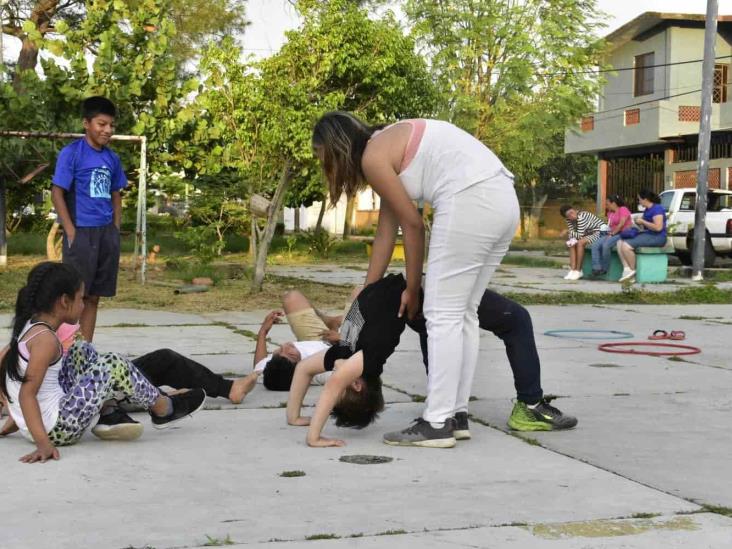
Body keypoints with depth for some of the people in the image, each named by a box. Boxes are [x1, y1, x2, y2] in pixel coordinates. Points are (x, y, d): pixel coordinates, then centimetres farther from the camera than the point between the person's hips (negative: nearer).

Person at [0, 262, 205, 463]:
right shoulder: (45, 339, -19)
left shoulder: (27, 327, 7)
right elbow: (26, 394, -25)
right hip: (56, 430, -10)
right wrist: (43, 444, -30)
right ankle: (163, 408, 11)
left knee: (82, 352, 18)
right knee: (112, 364, -8)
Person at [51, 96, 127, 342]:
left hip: (107, 233, 6)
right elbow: (57, 193, -9)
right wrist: (72, 233, -14)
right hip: (81, 233, -6)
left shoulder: (112, 158, 11)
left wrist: (116, 230, 8)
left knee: (93, 297, 10)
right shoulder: (71, 153, -7)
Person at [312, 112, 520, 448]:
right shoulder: (389, 146, 26)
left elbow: (412, 225, 1)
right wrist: (367, 293, 33)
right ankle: (456, 414, 19)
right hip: (503, 200, 9)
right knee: (463, 313, 15)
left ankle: (437, 423, 1)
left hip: (471, 202, -9)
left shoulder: (373, 156, -2)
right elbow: (386, 230, 29)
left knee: (442, 314, -2)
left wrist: (412, 288, 12)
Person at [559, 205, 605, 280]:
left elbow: (580, 235, -25)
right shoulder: (569, 220, 0)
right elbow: (572, 232, -3)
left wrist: (568, 232, -14)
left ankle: (578, 271, -21)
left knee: (580, 243, -26)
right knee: (572, 244, -4)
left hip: (600, 233, -9)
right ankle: (572, 270, -12)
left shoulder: (581, 217, -26)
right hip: (589, 234, 9)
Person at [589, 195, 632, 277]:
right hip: (612, 235, 8)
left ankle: (604, 269, -18)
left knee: (606, 245, -33)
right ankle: (596, 268, -26)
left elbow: (621, 224, -13)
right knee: (595, 245, -17)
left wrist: (612, 234, -14)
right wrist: (609, 233, -2)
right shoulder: (610, 212, 23)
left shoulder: (623, 209, -3)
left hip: (622, 234, -8)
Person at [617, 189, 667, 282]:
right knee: (620, 243, -1)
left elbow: (658, 227, -23)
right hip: (646, 234, 11)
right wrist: (638, 221, 7)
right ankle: (626, 269, -13)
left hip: (656, 237, -11)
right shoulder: (647, 210, 18)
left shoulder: (657, 208, -12)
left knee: (626, 246, -25)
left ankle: (632, 270, -9)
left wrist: (642, 221, -14)